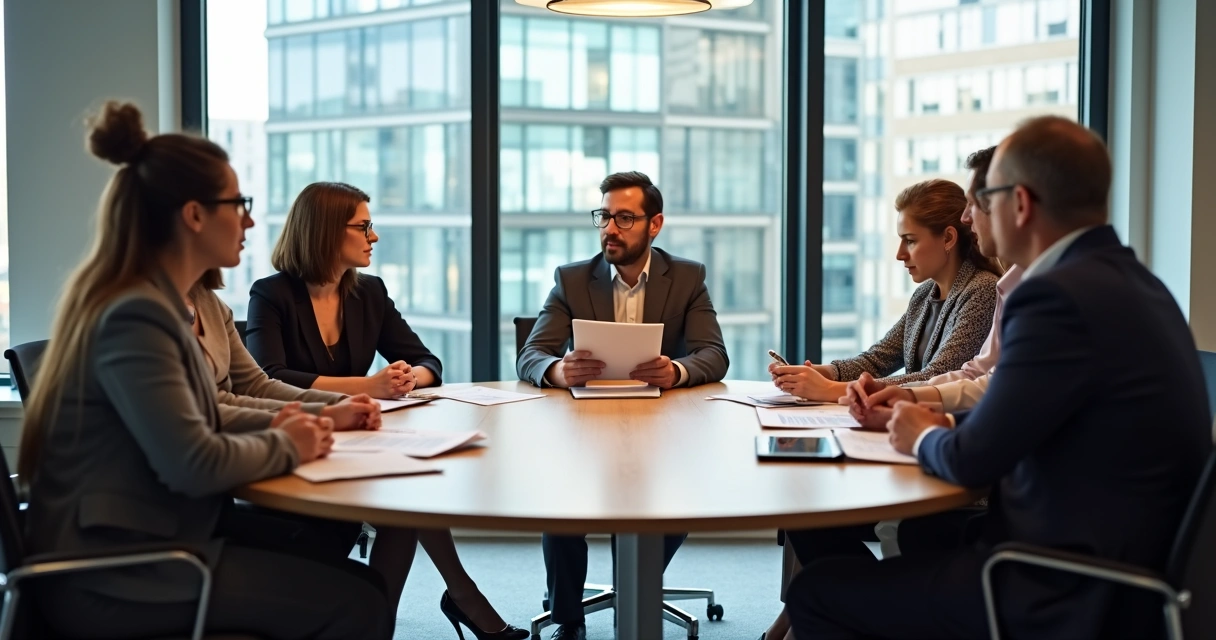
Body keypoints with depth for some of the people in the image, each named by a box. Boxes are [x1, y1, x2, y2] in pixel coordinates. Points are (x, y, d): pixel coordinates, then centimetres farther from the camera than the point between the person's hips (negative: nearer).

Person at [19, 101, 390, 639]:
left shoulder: (148, 302, 13)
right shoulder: (136, 315, -19)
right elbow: (194, 465, -26)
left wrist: (270, 436, 0)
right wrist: (284, 447, -8)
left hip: (131, 550, 9)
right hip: (115, 579, -9)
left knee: (352, 577, -1)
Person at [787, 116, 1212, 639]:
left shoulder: (1059, 294, -22)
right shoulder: (1128, 280, 8)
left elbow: (971, 461, -17)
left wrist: (925, 437, 4)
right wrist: (945, 425, 9)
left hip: (1072, 597, -10)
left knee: (816, 592, -4)